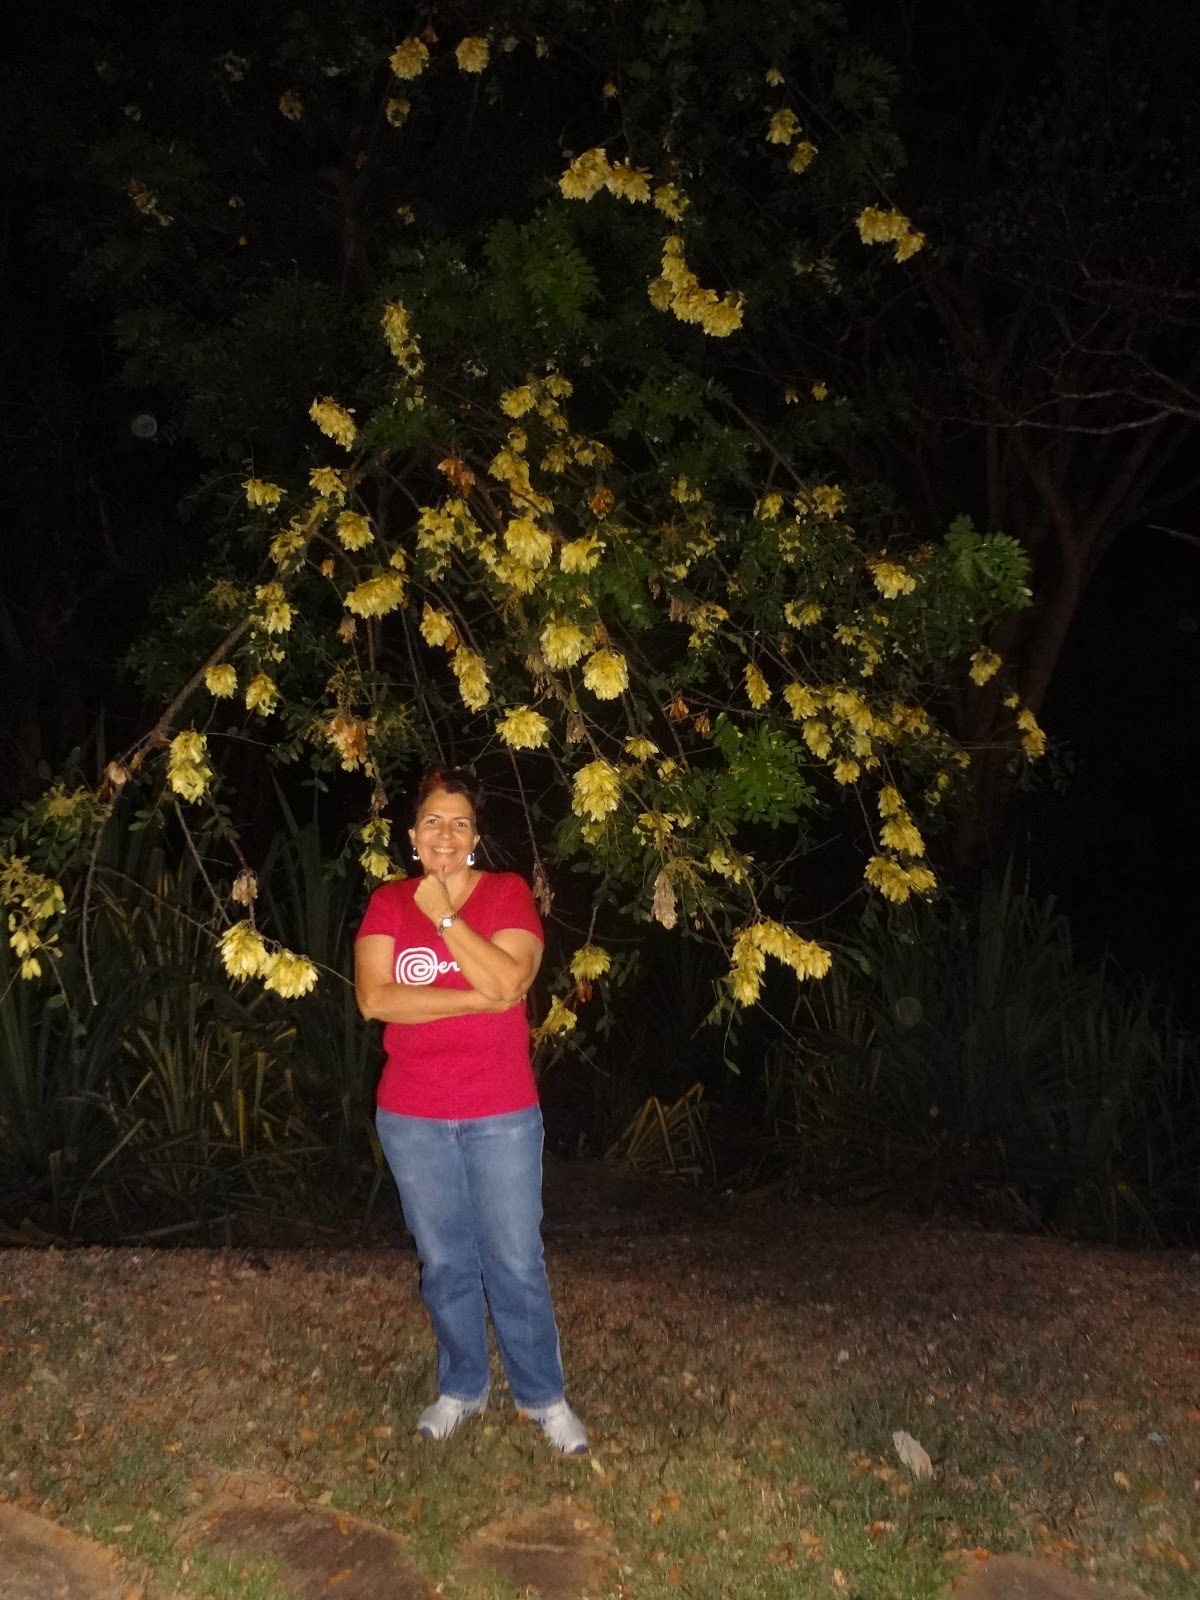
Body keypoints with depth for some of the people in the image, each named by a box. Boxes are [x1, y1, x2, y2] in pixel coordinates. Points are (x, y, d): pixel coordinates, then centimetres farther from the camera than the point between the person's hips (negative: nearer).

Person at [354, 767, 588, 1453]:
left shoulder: (508, 893, -5)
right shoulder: (388, 902, 0)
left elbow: (509, 981, -20)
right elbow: (374, 998, -13)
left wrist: (444, 914, -17)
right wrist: (474, 999, -18)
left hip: (502, 1115, -2)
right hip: (413, 1119, 2)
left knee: (516, 1262, 6)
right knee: (445, 1262, 15)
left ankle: (545, 1396, 24)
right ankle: (462, 1388, 34)